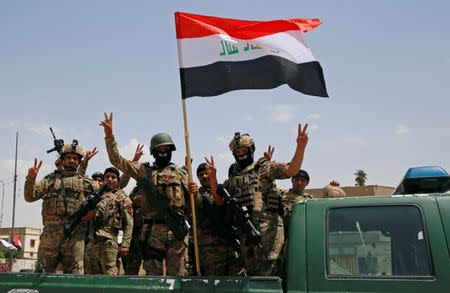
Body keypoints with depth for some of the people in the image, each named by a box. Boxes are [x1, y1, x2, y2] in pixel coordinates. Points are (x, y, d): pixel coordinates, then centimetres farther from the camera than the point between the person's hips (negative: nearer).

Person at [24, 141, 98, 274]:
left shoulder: (86, 182, 16)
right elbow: (30, 196, 11)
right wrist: (31, 179, -6)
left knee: (74, 273, -1)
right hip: (50, 232, 1)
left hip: (75, 234, -1)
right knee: (42, 272, 0)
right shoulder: (51, 179, 20)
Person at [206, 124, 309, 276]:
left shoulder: (264, 167, 5)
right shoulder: (233, 178, 21)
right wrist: (212, 178, 10)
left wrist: (301, 147, -23)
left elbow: (291, 170, -9)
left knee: (266, 273, -13)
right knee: (251, 272, 12)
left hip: (267, 227, -6)